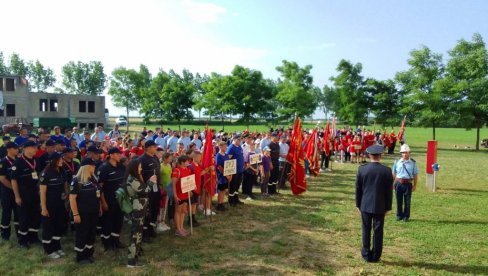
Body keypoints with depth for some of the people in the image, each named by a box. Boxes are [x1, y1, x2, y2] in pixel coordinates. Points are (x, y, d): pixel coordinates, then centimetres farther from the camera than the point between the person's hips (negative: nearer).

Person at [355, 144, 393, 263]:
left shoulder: (362, 169, -8)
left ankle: (367, 255, 19)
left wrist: (358, 204, 10)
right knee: (378, 231, 8)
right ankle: (375, 256, 17)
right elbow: (389, 191, -3)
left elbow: (358, 188, -1)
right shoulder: (387, 171, -9)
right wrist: (387, 207, 7)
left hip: (365, 205, 1)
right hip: (380, 206, 0)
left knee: (366, 230, 11)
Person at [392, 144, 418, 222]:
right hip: (398, 183, 1)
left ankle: (406, 216, 19)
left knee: (407, 201, 6)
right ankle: (399, 215, 23)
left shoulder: (413, 162, 1)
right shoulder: (397, 162, 3)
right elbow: (394, 173, 10)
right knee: (399, 200, 9)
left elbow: (415, 175, 4)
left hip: (408, 183, -1)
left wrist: (415, 185, 2)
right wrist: (392, 183, 8)